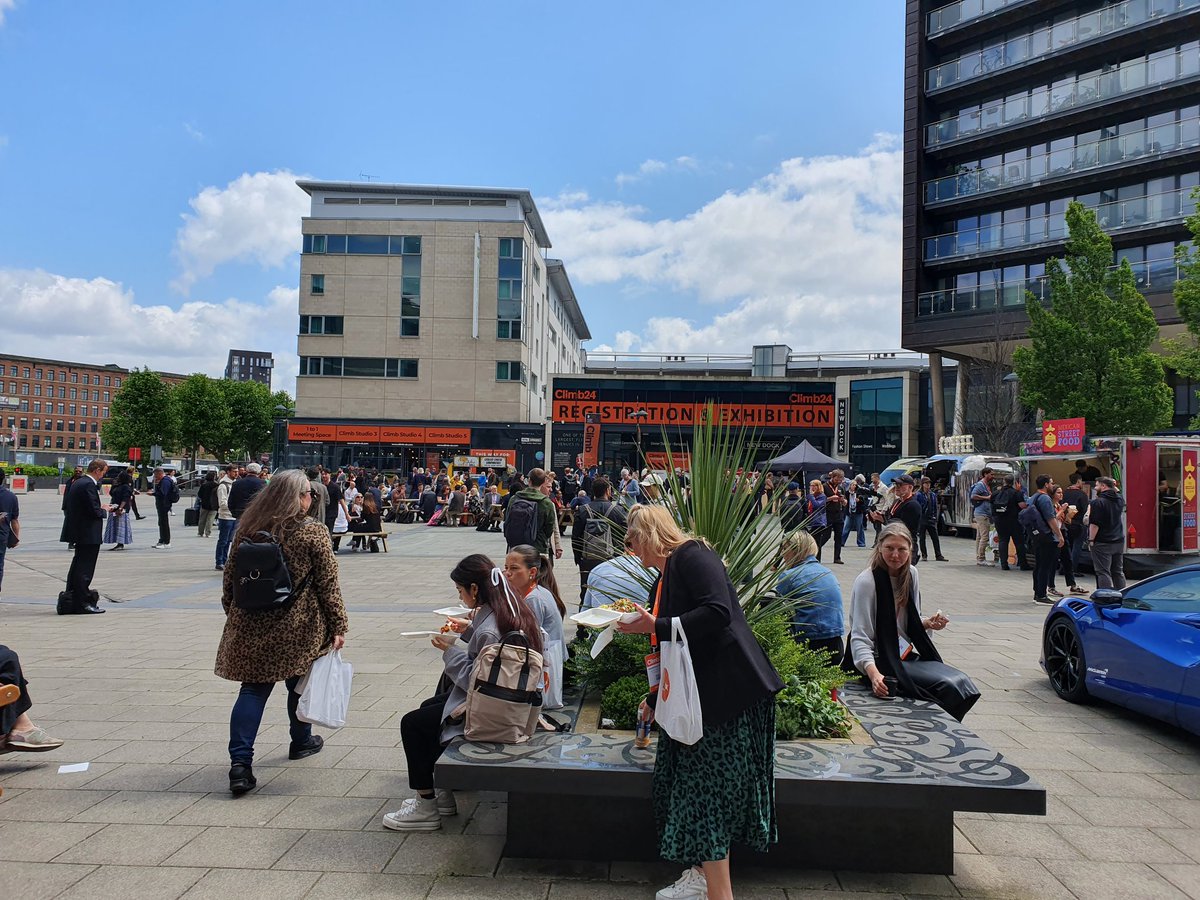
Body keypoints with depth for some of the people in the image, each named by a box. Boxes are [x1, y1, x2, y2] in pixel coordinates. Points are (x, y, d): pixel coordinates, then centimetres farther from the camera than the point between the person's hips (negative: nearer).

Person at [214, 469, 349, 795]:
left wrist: (232, 612, 23)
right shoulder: (313, 532, -10)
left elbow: (230, 577, 11)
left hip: (250, 625, 3)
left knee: (253, 688, 5)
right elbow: (328, 584, -10)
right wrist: (338, 625, -4)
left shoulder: (248, 528, 3)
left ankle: (240, 762, -5)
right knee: (299, 682, 17)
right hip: (298, 627, -3)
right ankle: (301, 741, 37)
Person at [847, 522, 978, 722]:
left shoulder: (911, 574, 6)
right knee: (949, 686, -21)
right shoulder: (867, 581, -16)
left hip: (908, 655, 7)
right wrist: (873, 674, -34)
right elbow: (860, 637, -20)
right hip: (882, 661, -7)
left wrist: (928, 623, -4)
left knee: (963, 683, -12)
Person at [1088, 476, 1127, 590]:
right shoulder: (1120, 499, 5)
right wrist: (1114, 486, 22)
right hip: (1119, 542, 7)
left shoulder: (1097, 502, -16)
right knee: (1118, 572, 16)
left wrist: (1091, 540, -15)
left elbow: (1094, 524, -20)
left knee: (1103, 572, -3)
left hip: (1102, 543, -7)